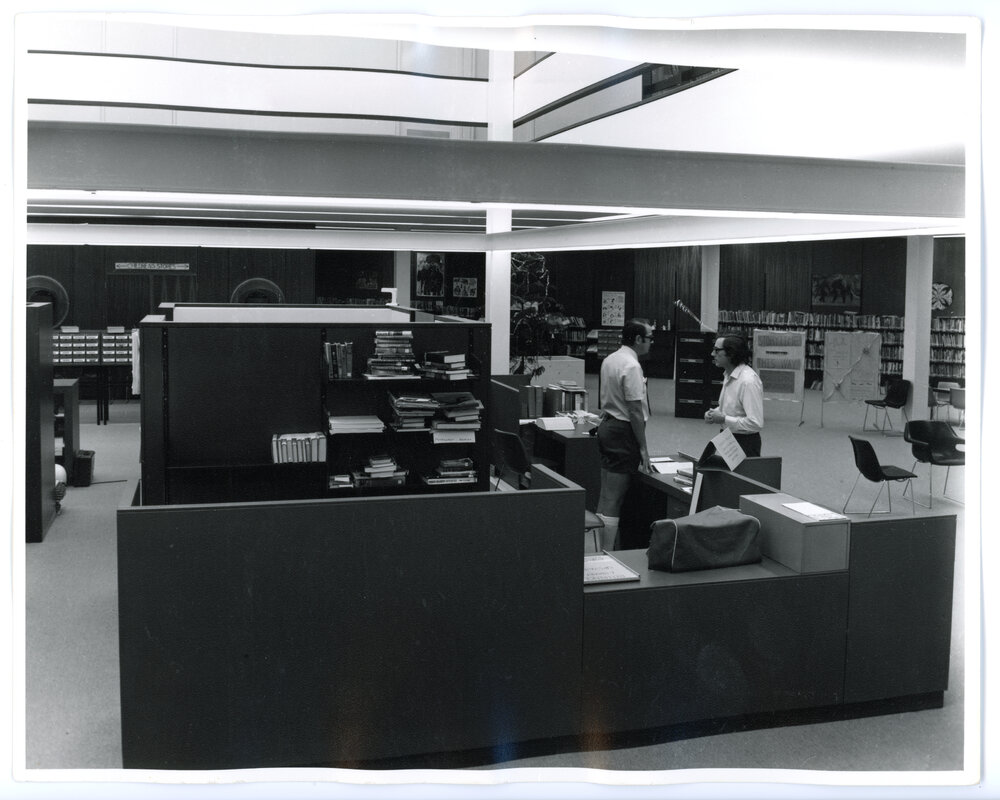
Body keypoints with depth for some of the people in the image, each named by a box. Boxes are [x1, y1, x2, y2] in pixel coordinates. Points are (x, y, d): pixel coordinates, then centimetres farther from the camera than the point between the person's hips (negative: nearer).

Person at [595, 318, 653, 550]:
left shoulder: (609, 360, 10)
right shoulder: (632, 366, -18)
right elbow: (635, 411, -20)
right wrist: (643, 448, -15)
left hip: (607, 425, 10)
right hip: (623, 432, -10)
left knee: (606, 496, 14)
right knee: (613, 499, -7)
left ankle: (603, 550, 21)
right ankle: (608, 553, -4)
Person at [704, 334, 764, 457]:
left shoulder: (748, 381, -23)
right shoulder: (728, 375, 6)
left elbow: (756, 423, -28)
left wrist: (724, 419, -22)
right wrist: (714, 413, 1)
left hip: (745, 443, -9)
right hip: (728, 438, 9)